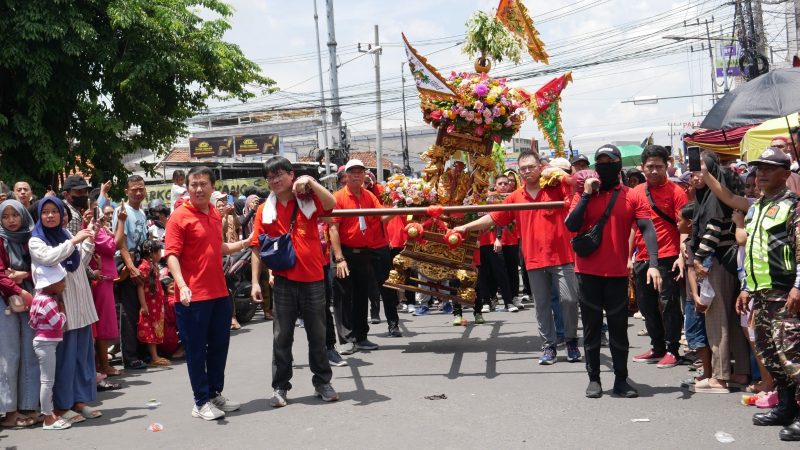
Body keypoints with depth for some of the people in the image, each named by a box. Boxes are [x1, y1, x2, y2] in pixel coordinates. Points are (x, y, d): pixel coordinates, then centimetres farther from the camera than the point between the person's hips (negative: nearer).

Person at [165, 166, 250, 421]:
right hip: (193, 296, -7)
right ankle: (201, 402, 12)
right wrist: (182, 286, -28)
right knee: (196, 350, 3)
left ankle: (216, 394, 29)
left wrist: (244, 243, 21)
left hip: (219, 293, 7)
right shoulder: (179, 217, -10)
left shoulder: (215, 215, 11)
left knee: (219, 346, 15)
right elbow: (171, 256, -17)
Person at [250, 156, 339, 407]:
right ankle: (280, 387, 15)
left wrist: (310, 182, -24)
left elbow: (331, 204, -21)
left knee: (317, 335, 9)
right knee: (282, 337, 6)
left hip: (312, 278, -1)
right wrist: (255, 281, -1)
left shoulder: (308, 199, 0)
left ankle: (322, 382, 22)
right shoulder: (265, 210, 4)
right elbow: (258, 248, 4)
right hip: (283, 281, 1)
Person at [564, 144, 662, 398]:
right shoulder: (584, 194, 3)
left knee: (619, 327, 6)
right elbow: (571, 226, -8)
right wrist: (586, 194, -12)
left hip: (617, 273, 0)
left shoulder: (632, 197, 0)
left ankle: (621, 380, 15)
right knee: (592, 326, 7)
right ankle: (593, 379, 15)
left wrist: (653, 263, -23)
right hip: (588, 272, 0)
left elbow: (647, 229, -9)